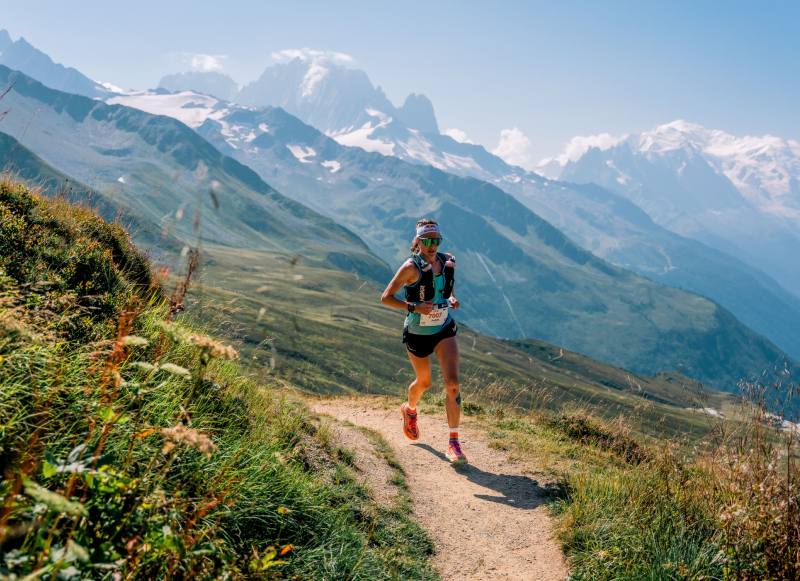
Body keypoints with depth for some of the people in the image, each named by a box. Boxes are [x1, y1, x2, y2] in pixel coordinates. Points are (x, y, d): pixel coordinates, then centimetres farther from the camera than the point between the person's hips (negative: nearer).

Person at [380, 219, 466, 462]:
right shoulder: (411, 267, -18)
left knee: (452, 382, -13)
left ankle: (454, 444, -7)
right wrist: (413, 307, -28)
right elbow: (386, 298, -16)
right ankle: (409, 409, 52)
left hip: (444, 330, 3)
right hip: (417, 333, -3)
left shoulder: (448, 261, -3)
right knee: (423, 383, 16)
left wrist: (452, 299, -3)